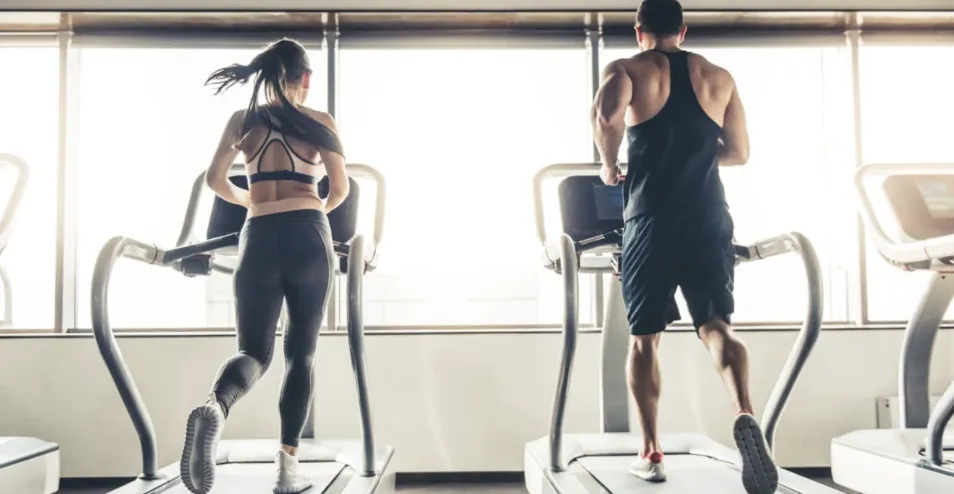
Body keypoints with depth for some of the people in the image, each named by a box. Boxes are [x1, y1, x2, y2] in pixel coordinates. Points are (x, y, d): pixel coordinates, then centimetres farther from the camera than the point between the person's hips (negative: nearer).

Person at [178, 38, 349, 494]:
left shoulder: (242, 120, 12)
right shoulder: (319, 122, 6)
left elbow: (215, 179, 15)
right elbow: (340, 188, 3)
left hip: (260, 239, 2)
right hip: (308, 237, -1)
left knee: (254, 351, 8)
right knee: (301, 352, 10)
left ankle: (215, 407, -28)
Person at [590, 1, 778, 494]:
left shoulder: (626, 69, 3)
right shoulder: (718, 77, 14)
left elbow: (606, 113, -21)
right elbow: (739, 152, 17)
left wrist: (610, 165, -5)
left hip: (652, 223, -2)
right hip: (709, 220, 2)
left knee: (644, 338, 9)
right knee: (716, 325, 2)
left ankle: (650, 454, 10)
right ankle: (745, 415, -26)